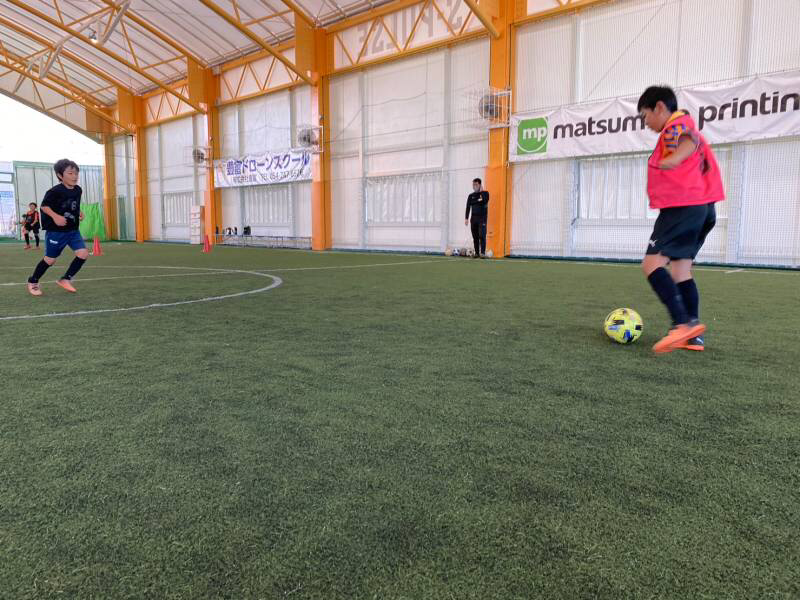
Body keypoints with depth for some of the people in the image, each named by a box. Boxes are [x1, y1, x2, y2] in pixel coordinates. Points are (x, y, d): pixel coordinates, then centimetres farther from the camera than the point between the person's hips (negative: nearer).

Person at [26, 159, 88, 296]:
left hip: (73, 230, 6)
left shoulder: (78, 190, 2)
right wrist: (55, 216, -26)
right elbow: (44, 206, -12)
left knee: (83, 253, -9)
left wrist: (79, 213, 3)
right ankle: (32, 282, 28)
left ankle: (66, 279, 8)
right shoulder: (55, 191, -17)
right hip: (55, 231, -6)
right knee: (50, 259, 4)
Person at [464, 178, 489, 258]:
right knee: (475, 236, 2)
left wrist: (481, 192, -5)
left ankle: (483, 253, -16)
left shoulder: (485, 193, 6)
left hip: (482, 217, -4)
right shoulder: (471, 196, 15)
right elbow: (468, 207, 8)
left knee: (482, 235, -14)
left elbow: (485, 201, -16)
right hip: (474, 218, 4)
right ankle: (477, 253, 7)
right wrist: (466, 218, -3)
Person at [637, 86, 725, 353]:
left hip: (682, 206, -11)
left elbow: (692, 139, -24)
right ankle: (694, 336, 7)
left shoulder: (675, 125, -5)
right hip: (701, 207, 11)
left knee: (652, 263, -17)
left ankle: (683, 323, -29)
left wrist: (676, 158, -34)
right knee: (681, 270, 10)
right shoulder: (686, 128, 26)